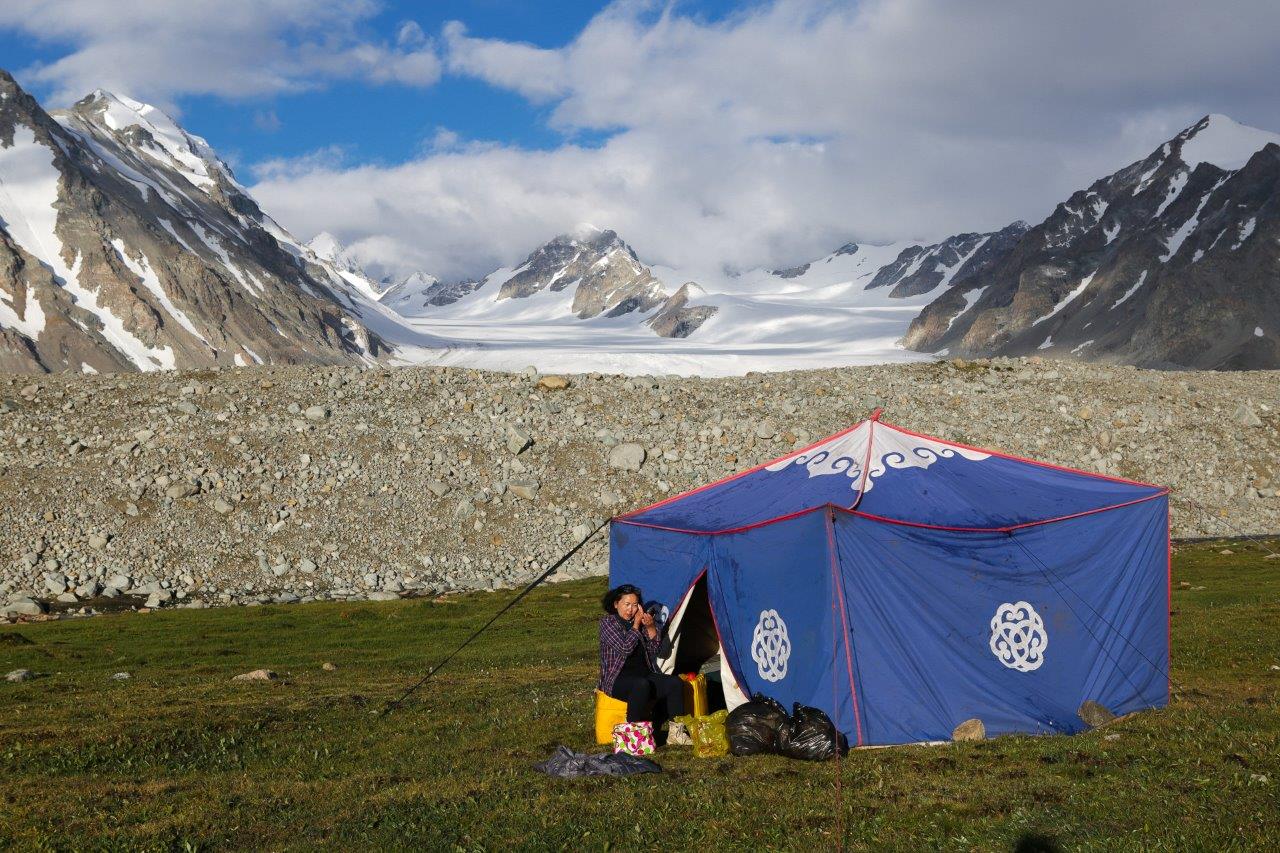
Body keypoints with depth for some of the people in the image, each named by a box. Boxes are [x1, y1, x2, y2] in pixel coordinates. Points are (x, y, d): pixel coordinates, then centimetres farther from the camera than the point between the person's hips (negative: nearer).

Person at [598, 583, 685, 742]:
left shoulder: (640, 621, 15)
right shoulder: (608, 623, -3)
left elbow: (655, 650, 10)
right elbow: (625, 648, -17)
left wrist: (651, 628, -6)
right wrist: (636, 625, -8)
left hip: (645, 676, 6)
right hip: (617, 680, -6)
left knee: (675, 683, -18)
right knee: (641, 686, -39)